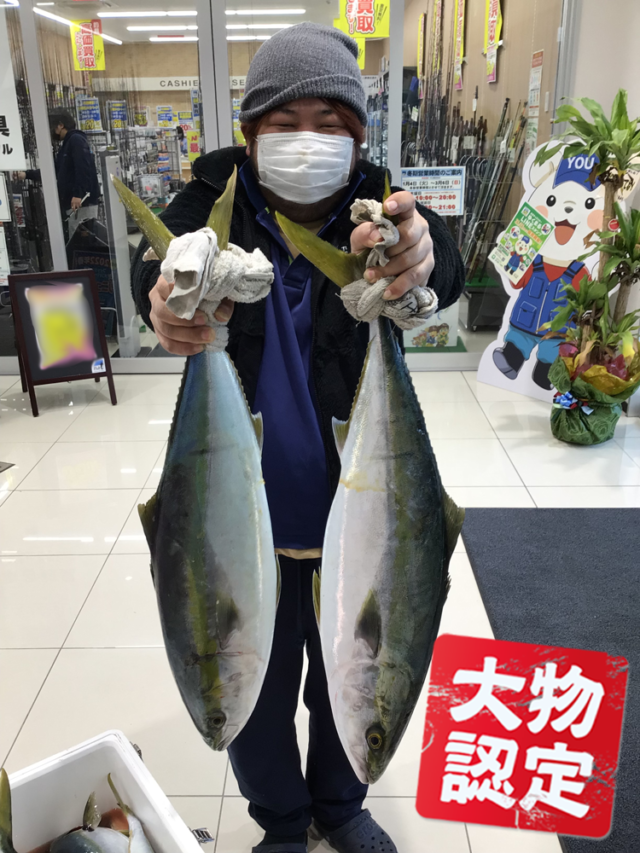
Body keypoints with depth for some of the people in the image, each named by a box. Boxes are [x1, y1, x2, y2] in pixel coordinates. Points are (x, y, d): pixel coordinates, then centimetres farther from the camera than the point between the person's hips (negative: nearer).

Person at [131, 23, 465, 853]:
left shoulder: (379, 212, -8)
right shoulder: (218, 202, -6)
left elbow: (445, 269, -28)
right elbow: (158, 260, -26)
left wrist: (420, 258, -53)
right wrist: (169, 298, -51)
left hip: (357, 514, 1)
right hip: (241, 514, 0)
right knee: (254, 695, 17)